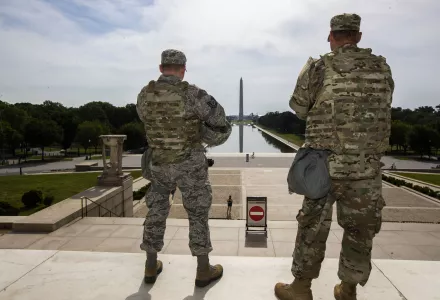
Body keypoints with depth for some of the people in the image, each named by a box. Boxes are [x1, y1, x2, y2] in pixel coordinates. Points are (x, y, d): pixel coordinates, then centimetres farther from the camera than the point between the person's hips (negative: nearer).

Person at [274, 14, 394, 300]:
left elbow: (299, 109, 6)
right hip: (367, 166, 2)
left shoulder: (318, 68, -5)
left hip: (324, 162, -2)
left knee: (313, 225, 10)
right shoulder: (382, 69, 4)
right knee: (360, 229, 15)